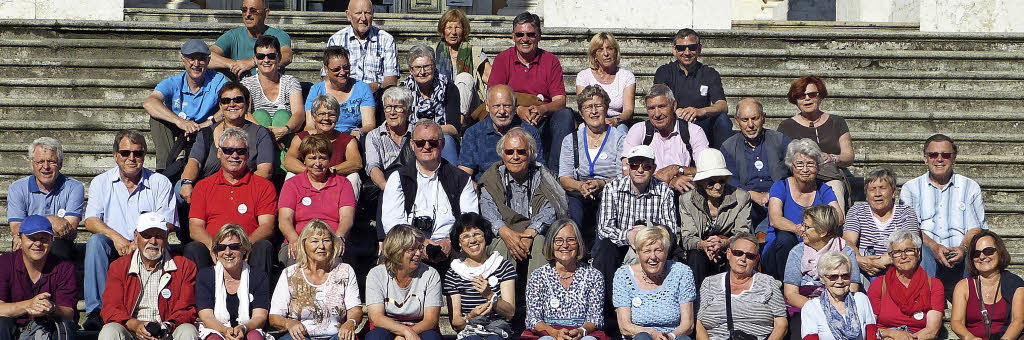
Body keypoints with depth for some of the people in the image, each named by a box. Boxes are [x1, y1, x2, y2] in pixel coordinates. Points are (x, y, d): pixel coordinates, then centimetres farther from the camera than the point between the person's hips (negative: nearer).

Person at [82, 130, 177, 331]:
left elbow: (167, 224, -2)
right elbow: (91, 222, 0)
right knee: (96, 241, -29)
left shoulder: (160, 183, 7)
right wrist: (116, 237, -20)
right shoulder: (101, 183, 11)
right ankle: (96, 311, -33)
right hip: (113, 252, 2)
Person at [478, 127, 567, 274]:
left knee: (539, 241, -32)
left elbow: (549, 210, -8)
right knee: (502, 244, -32)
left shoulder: (540, 176, 7)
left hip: (535, 234, -1)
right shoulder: (493, 178, 10)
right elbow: (488, 209, -6)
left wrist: (529, 234, -27)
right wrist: (506, 232, -27)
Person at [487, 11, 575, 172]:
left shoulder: (551, 61, 9)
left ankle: (555, 172, -33)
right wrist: (518, 110, -24)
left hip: (543, 121, 1)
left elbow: (560, 101, -1)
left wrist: (542, 109, -24)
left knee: (565, 114, -27)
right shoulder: (503, 59, 7)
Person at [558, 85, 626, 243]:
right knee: (571, 204, -34)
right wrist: (580, 186, -16)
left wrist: (601, 184, -20)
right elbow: (564, 178, 7)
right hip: (579, 197, 2)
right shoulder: (571, 140, 17)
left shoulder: (620, 138, 10)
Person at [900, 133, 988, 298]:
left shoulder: (971, 187, 20)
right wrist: (934, 247, -17)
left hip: (961, 259, 0)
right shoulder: (911, 188, 17)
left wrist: (963, 248, -14)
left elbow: (976, 228, 9)